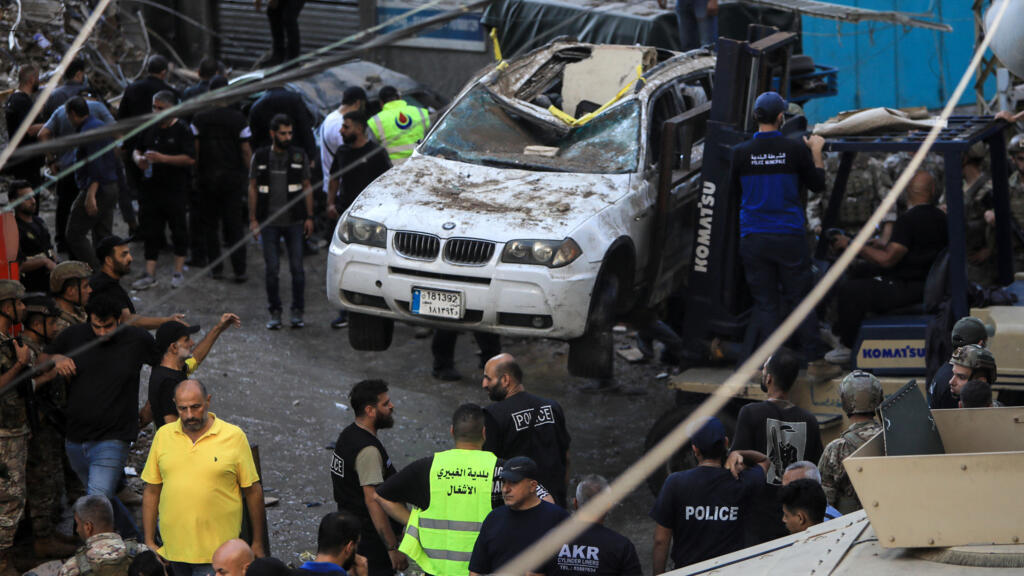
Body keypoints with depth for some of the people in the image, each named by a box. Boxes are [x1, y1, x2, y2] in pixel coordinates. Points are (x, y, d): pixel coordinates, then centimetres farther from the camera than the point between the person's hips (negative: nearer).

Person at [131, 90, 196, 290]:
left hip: (175, 189, -5)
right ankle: (150, 275, 8)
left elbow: (190, 159, -15)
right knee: (151, 232, 5)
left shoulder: (182, 130, -7)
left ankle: (179, 272, 15)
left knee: (179, 231, 5)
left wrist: (163, 159, -21)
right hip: (150, 188, 5)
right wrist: (138, 159, -2)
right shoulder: (150, 129, 10)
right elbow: (137, 149, 21)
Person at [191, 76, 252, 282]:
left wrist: (196, 172, 9)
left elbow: (195, 150, -2)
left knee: (209, 224, 11)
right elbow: (246, 151, -4)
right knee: (234, 224, 4)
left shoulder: (199, 119, -5)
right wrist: (249, 174, 8)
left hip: (207, 178, 0)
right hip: (233, 178, 0)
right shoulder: (238, 119, -7)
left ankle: (216, 267, 10)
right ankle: (239, 269, 0)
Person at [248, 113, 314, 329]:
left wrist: (309, 217, 3)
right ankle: (275, 313, 9)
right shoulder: (260, 157, 4)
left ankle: (297, 312, 7)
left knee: (297, 267, -2)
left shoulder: (299, 156, 4)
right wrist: (253, 219, 3)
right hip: (269, 222, 0)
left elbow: (307, 187, 9)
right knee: (272, 269, 0)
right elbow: (252, 188, 8)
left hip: (294, 221, 0)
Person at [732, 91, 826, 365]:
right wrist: (816, 153, 19)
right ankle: (810, 359, 10)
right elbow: (817, 184, 5)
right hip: (789, 237, -1)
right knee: (800, 300, 8)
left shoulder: (742, 152, -5)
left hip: (753, 239, 1)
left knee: (765, 304, 5)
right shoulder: (796, 150, -8)